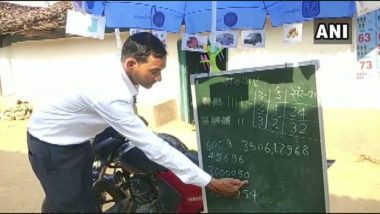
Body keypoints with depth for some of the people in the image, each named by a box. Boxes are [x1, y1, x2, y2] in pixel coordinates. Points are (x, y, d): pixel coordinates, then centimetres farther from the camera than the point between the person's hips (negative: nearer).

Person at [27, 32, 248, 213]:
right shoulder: (112, 96, -38)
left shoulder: (121, 81, -10)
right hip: (50, 144, -9)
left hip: (75, 142, 9)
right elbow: (154, 148, -38)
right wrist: (211, 183, -35)